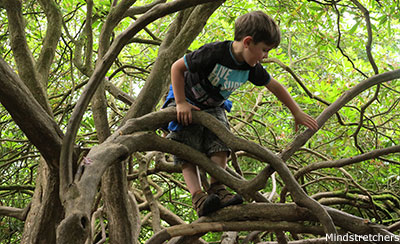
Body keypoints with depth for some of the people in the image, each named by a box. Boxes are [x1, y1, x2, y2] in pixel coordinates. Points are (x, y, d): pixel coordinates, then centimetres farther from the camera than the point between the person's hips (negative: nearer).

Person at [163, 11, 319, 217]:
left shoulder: (251, 67, -13)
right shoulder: (214, 53, -34)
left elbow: (274, 86, 3)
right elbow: (177, 67, -25)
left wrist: (297, 113, 7)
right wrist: (181, 103, -25)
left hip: (214, 107, 5)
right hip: (187, 103, -5)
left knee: (220, 145, -15)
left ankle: (217, 189, -16)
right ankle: (198, 197, -22)